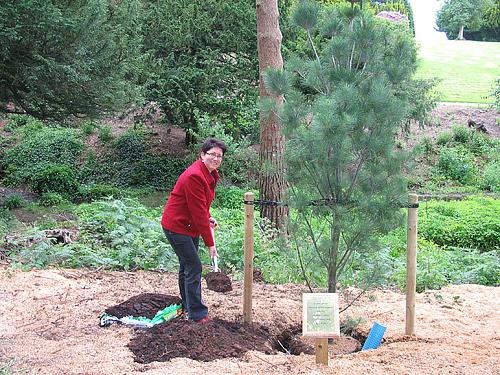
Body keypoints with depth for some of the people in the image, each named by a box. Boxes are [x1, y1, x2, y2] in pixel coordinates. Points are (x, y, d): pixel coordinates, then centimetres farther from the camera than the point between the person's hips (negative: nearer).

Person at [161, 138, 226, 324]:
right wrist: (210, 243, -23)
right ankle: (198, 314, -5)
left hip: (190, 225, 10)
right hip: (177, 226, -10)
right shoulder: (194, 176, -27)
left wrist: (208, 218, 2)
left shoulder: (210, 174, 5)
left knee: (187, 265, 21)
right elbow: (198, 212, -27)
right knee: (194, 267, -10)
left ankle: (188, 304, 37)